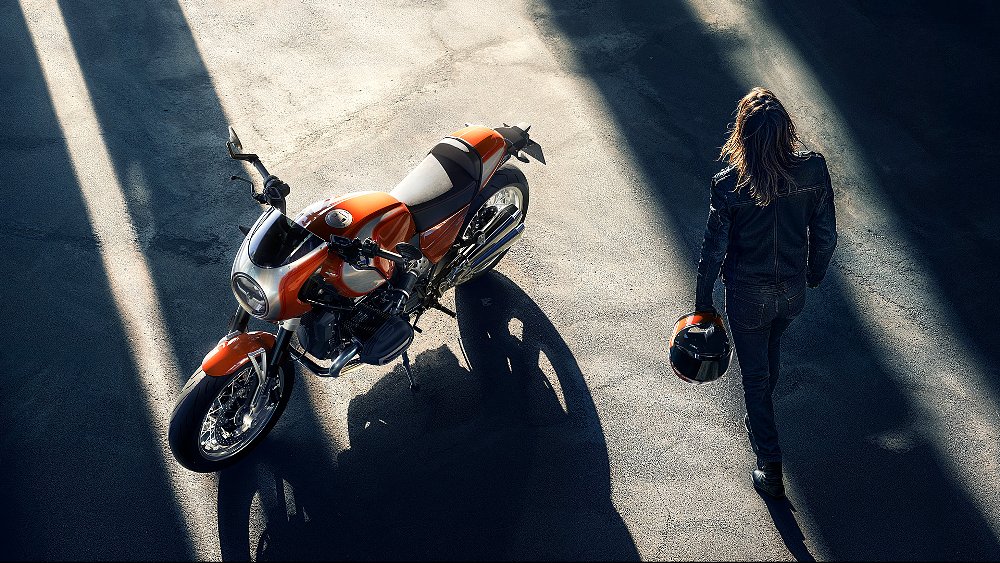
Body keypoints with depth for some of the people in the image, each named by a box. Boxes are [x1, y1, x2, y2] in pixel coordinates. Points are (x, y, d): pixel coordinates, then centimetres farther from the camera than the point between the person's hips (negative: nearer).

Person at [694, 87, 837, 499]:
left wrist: (703, 300, 0)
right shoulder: (813, 169, -17)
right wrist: (815, 273, 13)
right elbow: (826, 234, -6)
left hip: (748, 295, -4)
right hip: (794, 290, 4)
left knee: (755, 376, 14)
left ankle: (771, 471, 20)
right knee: (771, 350, 32)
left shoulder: (728, 184, -25)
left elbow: (714, 248, -14)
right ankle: (760, 423, 59)